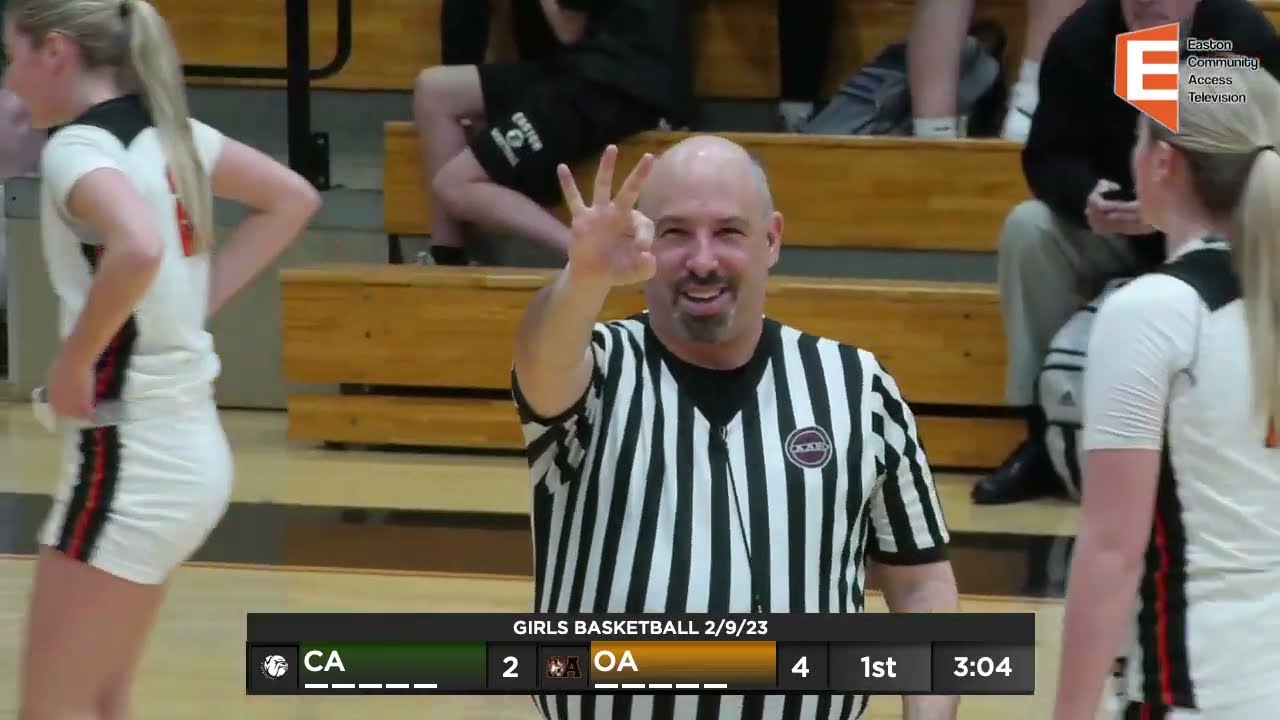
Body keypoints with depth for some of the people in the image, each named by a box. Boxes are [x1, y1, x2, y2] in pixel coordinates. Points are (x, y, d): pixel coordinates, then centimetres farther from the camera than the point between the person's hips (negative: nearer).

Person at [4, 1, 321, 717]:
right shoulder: (167, 133, 9)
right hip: (185, 445, 9)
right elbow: (293, 199, 22)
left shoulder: (77, 148, -17)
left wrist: (73, 363, -23)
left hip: (128, 462, -9)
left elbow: (139, 248, -38)